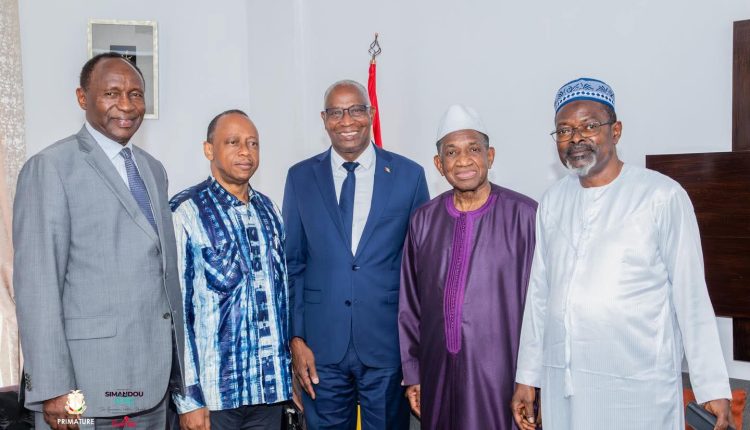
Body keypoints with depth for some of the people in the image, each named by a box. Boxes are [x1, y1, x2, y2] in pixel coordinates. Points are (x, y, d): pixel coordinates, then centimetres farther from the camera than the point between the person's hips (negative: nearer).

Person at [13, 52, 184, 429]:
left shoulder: (153, 170, 13)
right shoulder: (50, 167, -7)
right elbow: (36, 283, -12)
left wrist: (178, 368, 12)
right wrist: (53, 389, -16)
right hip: (86, 386, -6)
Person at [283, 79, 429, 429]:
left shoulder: (409, 175, -1)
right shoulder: (301, 177, 3)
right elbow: (292, 263, 5)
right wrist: (296, 338, 0)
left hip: (389, 344, 0)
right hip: (322, 346, 1)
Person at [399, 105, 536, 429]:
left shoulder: (523, 215, -9)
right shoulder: (424, 220, 3)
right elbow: (410, 304, 9)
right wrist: (412, 374, 10)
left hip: (501, 375, -3)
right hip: (439, 373, 4)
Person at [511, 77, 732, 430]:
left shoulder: (662, 196, -10)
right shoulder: (552, 202, 5)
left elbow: (690, 295, -7)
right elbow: (539, 293, 8)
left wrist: (713, 386, -6)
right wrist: (527, 376, 9)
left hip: (637, 386, -4)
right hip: (561, 385, 4)